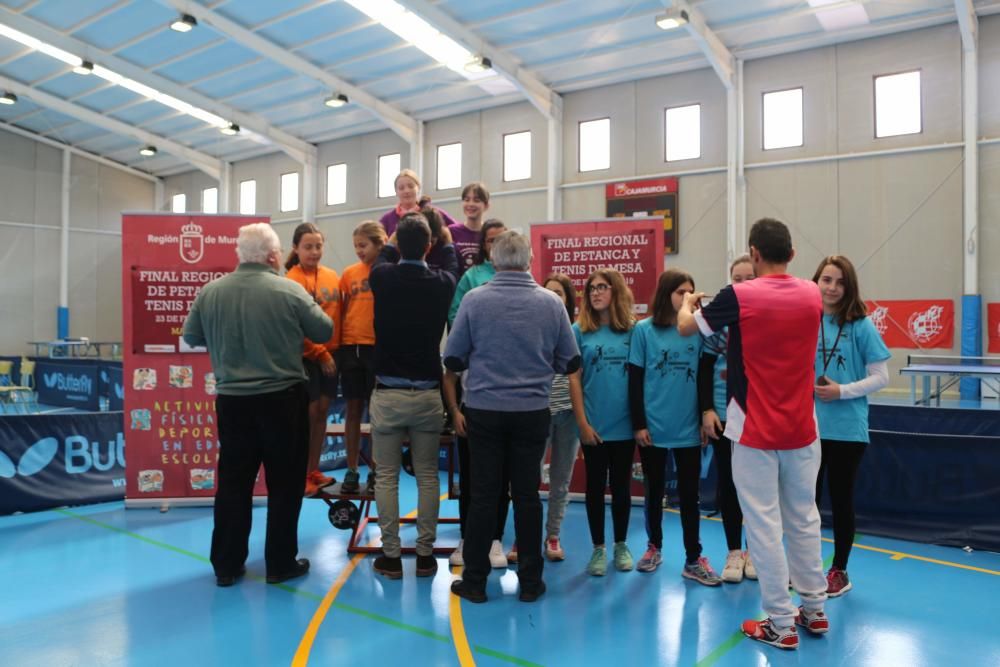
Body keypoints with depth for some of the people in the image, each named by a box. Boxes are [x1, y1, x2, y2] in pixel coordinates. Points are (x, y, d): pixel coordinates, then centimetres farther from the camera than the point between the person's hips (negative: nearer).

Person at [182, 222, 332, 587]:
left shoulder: (210, 291, -2)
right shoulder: (289, 291, -12)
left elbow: (191, 337, 11)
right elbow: (325, 332, -3)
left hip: (232, 400, 4)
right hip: (283, 398, -3)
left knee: (233, 482, 13)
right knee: (284, 483, 9)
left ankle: (227, 564, 21)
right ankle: (281, 563, 17)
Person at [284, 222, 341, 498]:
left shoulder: (332, 276, 7)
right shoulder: (292, 280, -10)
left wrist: (336, 347, 3)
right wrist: (320, 353, -12)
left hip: (330, 353, 5)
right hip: (305, 356, -5)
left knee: (322, 412, 10)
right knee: (308, 413, -2)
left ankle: (314, 471, 21)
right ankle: (303, 475, 10)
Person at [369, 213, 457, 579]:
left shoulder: (382, 278, -5)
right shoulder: (443, 283, -3)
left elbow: (385, 255, 20)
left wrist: (402, 231, 35)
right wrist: (433, 229, 35)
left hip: (387, 394, -1)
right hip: (428, 394, 1)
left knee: (386, 477, 7)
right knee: (427, 476, 9)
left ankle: (391, 556, 12)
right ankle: (425, 555, 15)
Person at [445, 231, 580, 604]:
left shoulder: (474, 300, -8)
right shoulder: (551, 302, -4)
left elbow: (453, 359, -2)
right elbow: (570, 362, 3)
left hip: (484, 410, -1)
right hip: (533, 412, 1)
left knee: (483, 495, 8)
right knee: (527, 495, 10)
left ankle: (474, 581, 18)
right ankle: (530, 582, 20)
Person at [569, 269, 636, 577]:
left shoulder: (633, 330, 0)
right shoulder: (580, 331, -2)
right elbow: (574, 379, -2)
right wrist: (582, 423, -6)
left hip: (625, 424, 1)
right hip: (593, 425, -1)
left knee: (621, 485, 12)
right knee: (595, 485, 9)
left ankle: (621, 545, 29)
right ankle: (598, 548, 23)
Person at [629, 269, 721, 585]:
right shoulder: (644, 330, -3)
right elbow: (635, 381, -2)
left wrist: (705, 417, 4)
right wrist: (638, 424, -6)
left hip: (688, 429, 1)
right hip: (653, 428, 0)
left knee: (689, 494, 7)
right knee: (654, 491, 14)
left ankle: (694, 560, 17)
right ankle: (654, 547, 32)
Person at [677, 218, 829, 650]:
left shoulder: (738, 296, -13)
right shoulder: (812, 295, 2)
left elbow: (685, 327, 0)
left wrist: (688, 302, 22)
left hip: (755, 431, -5)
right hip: (801, 429, 5)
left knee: (764, 525, 2)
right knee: (804, 519, 17)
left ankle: (781, 624, 9)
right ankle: (814, 610, 29)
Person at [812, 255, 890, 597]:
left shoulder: (860, 325, -8)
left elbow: (881, 377, -7)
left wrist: (842, 391, -17)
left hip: (847, 429, -3)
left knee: (841, 500, 10)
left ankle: (839, 571, 26)